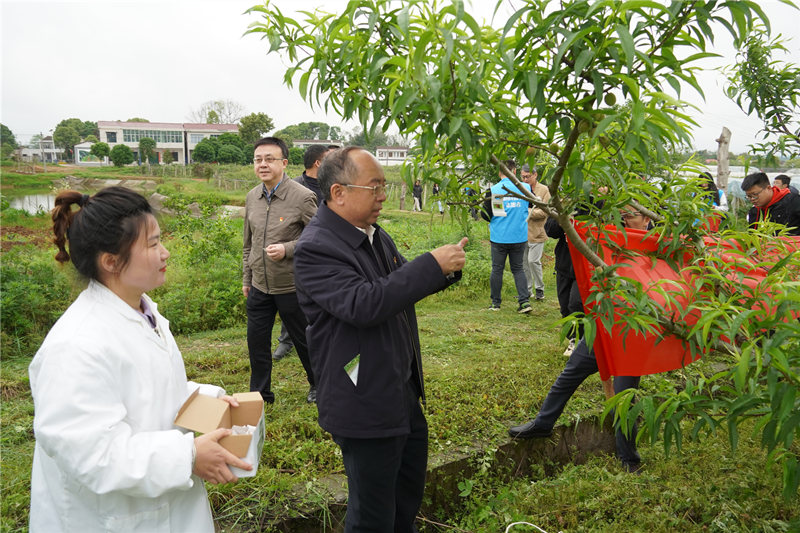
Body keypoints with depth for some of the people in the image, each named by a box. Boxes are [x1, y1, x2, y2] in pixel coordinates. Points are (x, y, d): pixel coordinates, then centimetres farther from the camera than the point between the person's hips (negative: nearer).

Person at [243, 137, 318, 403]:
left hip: (291, 285, -5)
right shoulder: (252, 197, 4)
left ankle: (317, 384, 35)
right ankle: (260, 394, 28)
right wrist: (246, 277, 18)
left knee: (303, 340, 11)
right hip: (259, 285, 5)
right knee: (256, 341, 11)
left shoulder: (303, 197, -15)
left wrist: (287, 249, -23)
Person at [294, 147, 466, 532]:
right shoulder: (315, 248, -21)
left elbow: (402, 286, 18)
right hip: (366, 407, -9)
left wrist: (444, 270, -2)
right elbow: (364, 304, -33)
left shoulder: (374, 233, 5)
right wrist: (431, 265, -28)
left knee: (410, 491, 26)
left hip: (404, 395, 9)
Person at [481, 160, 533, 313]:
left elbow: (486, 215, -5)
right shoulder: (525, 188, -3)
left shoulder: (493, 190, -9)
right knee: (518, 268, 14)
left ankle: (495, 303, 17)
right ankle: (525, 301, 3)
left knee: (497, 269, 9)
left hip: (499, 237, -2)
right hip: (520, 237, 2)